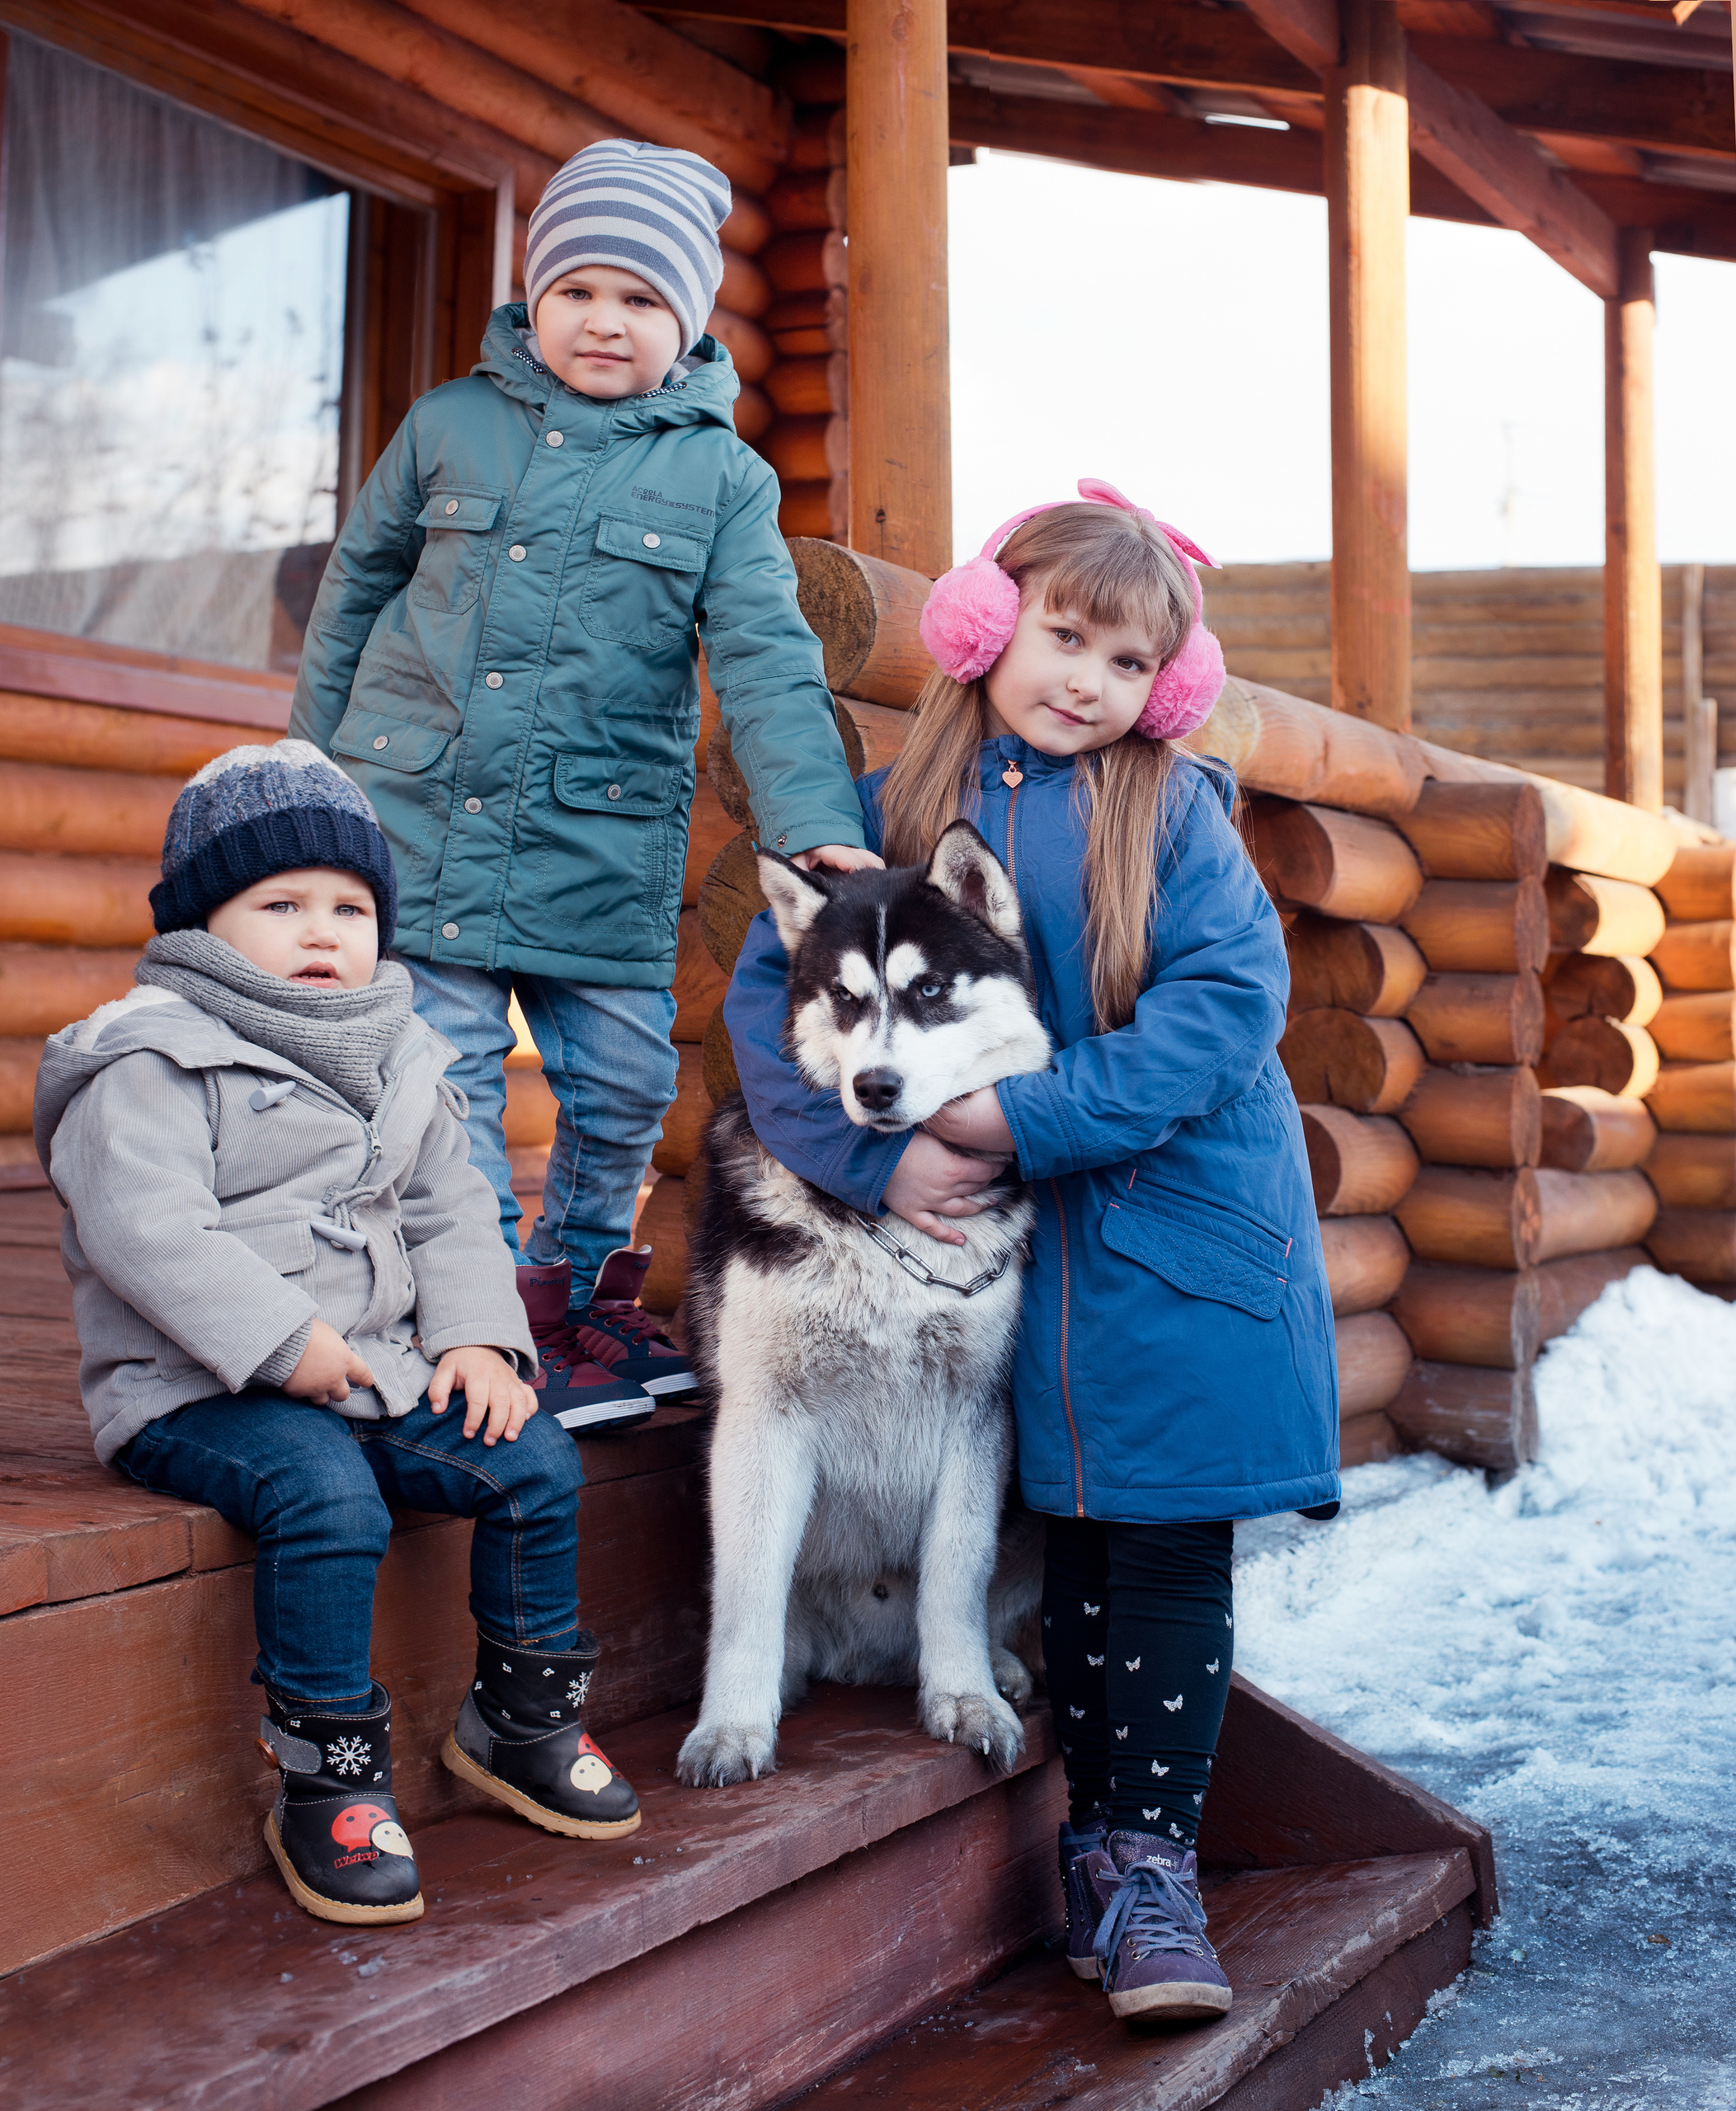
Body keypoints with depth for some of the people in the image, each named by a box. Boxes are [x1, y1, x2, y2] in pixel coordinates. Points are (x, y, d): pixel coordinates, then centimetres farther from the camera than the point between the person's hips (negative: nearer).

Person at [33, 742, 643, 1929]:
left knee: (538, 1463, -5)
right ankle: (330, 1787, -19)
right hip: (201, 1390, -7)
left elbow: (451, 1211, 16)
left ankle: (523, 1721, 13)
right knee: (326, 1497, -33)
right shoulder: (155, 1061, -8)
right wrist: (280, 1339, -24)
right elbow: (141, 1225, -20)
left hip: (377, 1374, 7)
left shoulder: (399, 1063, 15)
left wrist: (477, 1336, -1)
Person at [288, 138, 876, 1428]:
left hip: (605, 840, 0)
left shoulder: (722, 475, 2)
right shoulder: (448, 426, 6)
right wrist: (310, 771, 18)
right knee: (446, 1074, -1)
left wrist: (817, 825, -19)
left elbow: (767, 660, -6)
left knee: (625, 1084, 4)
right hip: (421, 811, 0)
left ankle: (578, 1286, 28)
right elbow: (355, 589, 16)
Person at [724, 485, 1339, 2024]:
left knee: (1166, 1543, -1)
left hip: (1186, 1223, -2)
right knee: (1076, 1537, 9)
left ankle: (1143, 1859, 10)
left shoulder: (1172, 812, -2)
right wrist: (872, 1154, -16)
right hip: (1027, 1233, 2)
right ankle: (1099, 1830, 22)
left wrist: (1030, 1116, -19)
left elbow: (1231, 998, -13)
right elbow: (771, 992, -1)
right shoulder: (895, 810, 4)